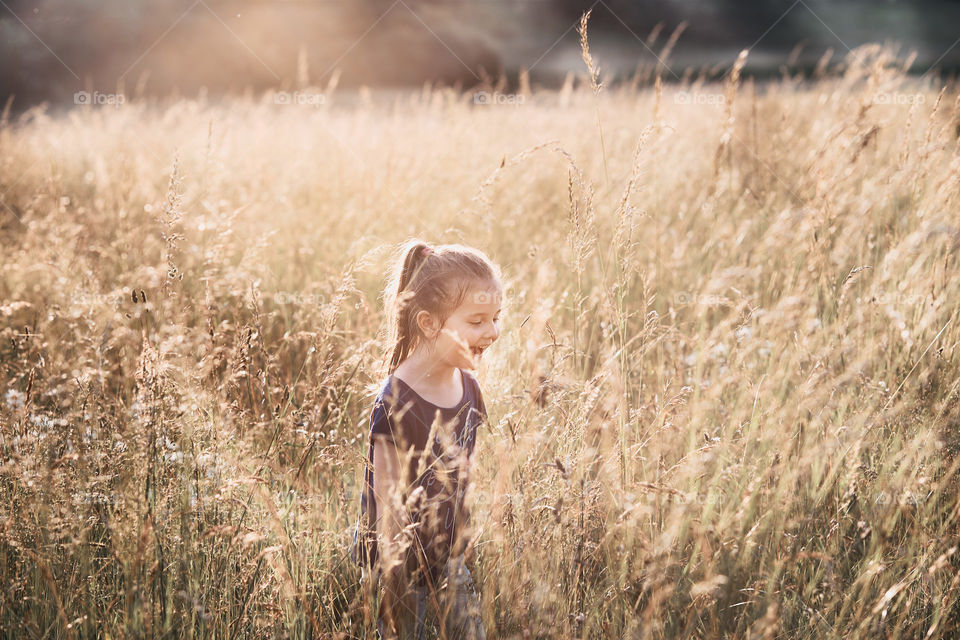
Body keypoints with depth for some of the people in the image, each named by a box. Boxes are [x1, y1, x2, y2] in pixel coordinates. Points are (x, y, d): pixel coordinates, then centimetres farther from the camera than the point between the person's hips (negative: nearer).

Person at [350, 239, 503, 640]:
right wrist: (395, 577, -16)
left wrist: (460, 545, 16)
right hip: (402, 560, -7)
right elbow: (388, 499, -20)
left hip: (447, 554, 7)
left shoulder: (467, 388, 0)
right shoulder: (397, 404, -24)